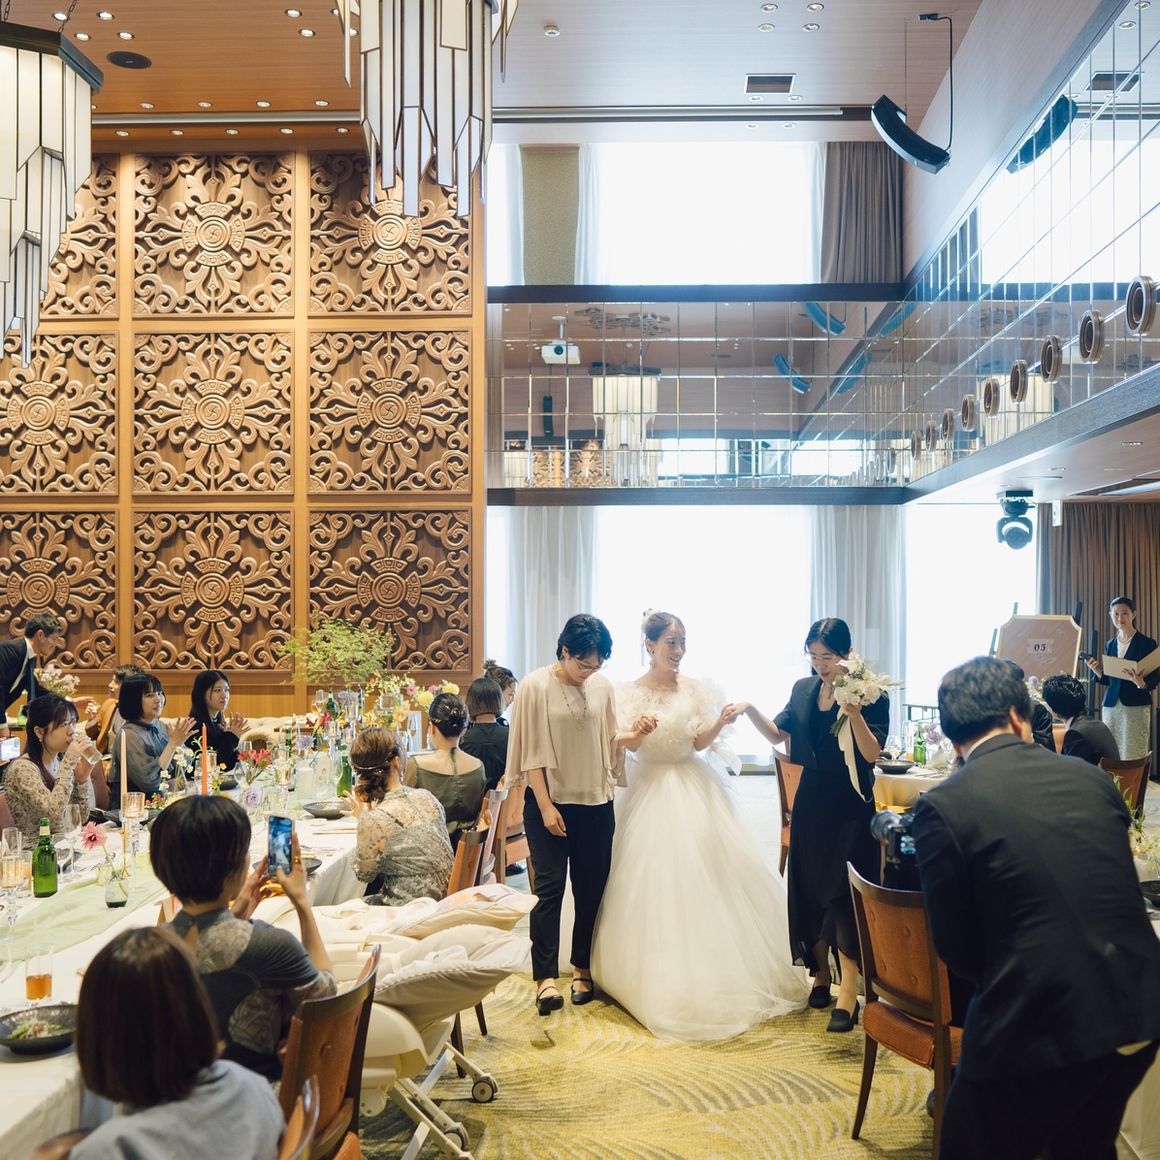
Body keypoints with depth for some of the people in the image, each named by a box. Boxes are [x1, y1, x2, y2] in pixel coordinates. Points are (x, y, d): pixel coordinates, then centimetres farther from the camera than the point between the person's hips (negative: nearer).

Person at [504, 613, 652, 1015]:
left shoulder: (602, 686, 2)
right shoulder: (536, 686, -9)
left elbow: (607, 740, 11)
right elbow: (533, 752, -9)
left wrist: (632, 734, -10)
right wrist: (545, 807, -12)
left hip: (596, 803, 4)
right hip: (549, 802, -4)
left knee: (591, 889, 9)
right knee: (549, 888, -5)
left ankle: (582, 969, 22)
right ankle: (546, 978, -2)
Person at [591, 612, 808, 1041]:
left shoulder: (695, 689, 2)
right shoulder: (631, 693, -2)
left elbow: (700, 743, 0)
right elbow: (628, 745, -9)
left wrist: (720, 722, -18)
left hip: (695, 789, 2)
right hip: (652, 791, -2)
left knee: (708, 875, 1)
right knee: (656, 881, -2)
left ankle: (718, 974, 15)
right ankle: (665, 981, 11)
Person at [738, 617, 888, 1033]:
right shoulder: (803, 690, 5)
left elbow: (872, 753, -16)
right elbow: (778, 734, 14)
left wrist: (854, 712, -30)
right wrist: (750, 710, -3)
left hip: (851, 807, -6)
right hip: (811, 804, 6)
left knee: (843, 893, -10)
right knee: (809, 889, 11)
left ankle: (848, 995, -7)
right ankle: (820, 976, 28)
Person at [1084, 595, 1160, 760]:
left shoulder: (1147, 643, -1)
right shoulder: (1110, 645, 14)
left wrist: (1141, 683, -24)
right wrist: (1097, 670, -1)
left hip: (1136, 706, -4)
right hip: (1111, 706, 5)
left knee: (1132, 757, -9)